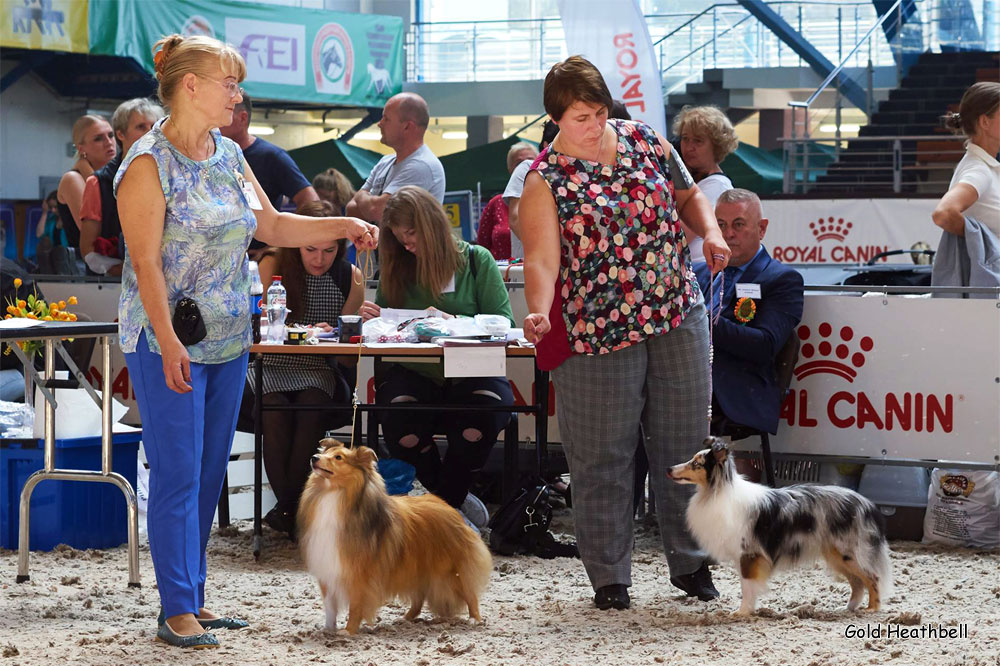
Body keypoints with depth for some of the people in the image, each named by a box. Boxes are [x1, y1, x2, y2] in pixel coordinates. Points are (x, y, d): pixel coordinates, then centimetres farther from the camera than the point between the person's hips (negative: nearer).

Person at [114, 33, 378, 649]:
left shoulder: (229, 155, 11)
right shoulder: (149, 163, -12)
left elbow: (272, 226, 19)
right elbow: (145, 261, -16)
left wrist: (342, 225, 6)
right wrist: (169, 343, -23)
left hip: (228, 339, 7)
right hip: (168, 342, -7)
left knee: (210, 473, 9)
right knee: (178, 473, -6)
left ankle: (193, 597, 17)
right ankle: (177, 612, -3)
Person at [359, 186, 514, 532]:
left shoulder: (476, 261, 5)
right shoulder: (397, 269, 15)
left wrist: (454, 323, -18)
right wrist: (371, 318, -3)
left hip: (470, 372, -2)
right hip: (413, 372, 2)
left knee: (483, 415, -35)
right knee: (400, 420, -33)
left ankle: (445, 503, -6)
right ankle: (454, 501, -4)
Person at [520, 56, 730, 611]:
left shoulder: (644, 140, 6)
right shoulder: (545, 180, -7)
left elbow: (688, 195, 19)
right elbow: (542, 258, -16)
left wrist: (709, 230, -1)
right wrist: (539, 314, -34)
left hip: (678, 316, 4)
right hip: (597, 332, -4)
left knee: (684, 440, 7)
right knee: (603, 458, 1)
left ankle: (690, 561, 20)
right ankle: (609, 577, 12)